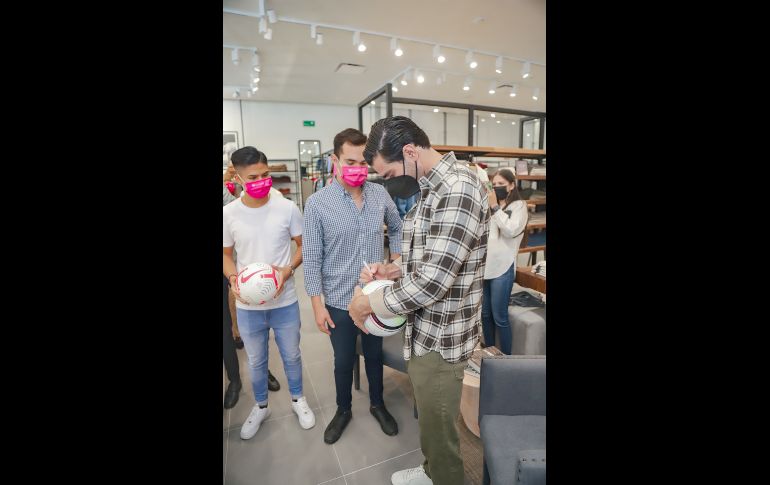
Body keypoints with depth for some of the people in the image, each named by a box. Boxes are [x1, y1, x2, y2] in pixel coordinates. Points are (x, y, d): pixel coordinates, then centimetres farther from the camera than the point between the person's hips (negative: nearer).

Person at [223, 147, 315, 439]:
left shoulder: (287, 208, -11)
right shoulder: (228, 214, -7)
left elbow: (304, 246, 0)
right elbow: (226, 255, 6)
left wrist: (289, 269, -18)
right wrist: (233, 279, -14)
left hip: (285, 302, -1)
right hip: (247, 305, 1)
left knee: (291, 356, 18)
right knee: (255, 361, 21)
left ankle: (298, 399, 45)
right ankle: (260, 406, 47)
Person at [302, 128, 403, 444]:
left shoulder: (380, 194, -4)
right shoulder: (317, 203, -13)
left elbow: (397, 228, 13)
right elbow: (312, 258, -10)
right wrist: (317, 304, -10)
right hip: (339, 301, -2)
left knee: (375, 355, 21)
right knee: (343, 361, 17)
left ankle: (377, 404, 46)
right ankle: (343, 410, 44)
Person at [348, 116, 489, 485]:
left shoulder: (459, 188, -23)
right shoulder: (428, 189, 8)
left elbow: (433, 282, -28)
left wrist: (369, 303, -15)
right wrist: (394, 271, 0)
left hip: (440, 337, -9)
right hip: (423, 329, 9)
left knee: (437, 425, 14)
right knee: (429, 416, 27)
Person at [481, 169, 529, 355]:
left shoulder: (519, 206, 1)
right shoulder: (490, 206, 14)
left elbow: (510, 230, -15)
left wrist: (494, 207, -10)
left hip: (502, 268, -5)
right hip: (484, 265, 5)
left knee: (500, 317, 0)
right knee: (485, 314, 14)